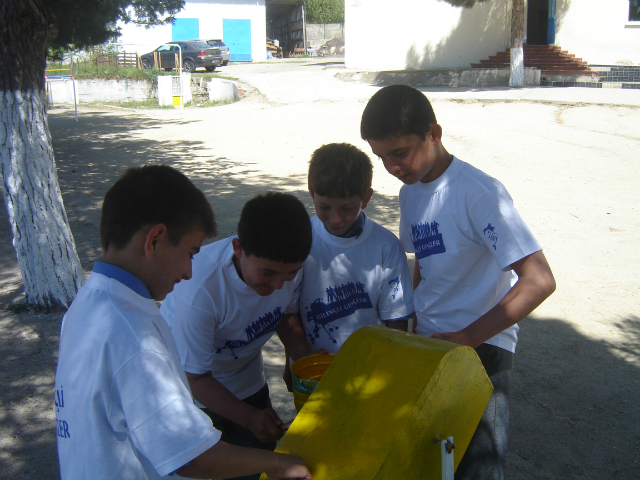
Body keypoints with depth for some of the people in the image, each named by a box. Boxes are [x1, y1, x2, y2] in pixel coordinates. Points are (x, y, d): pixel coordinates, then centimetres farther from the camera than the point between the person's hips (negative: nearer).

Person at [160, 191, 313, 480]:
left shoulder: (288, 264, -22)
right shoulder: (198, 291, -38)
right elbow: (194, 377, -25)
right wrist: (249, 417, -31)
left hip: (247, 383, 5)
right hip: (195, 393, -5)